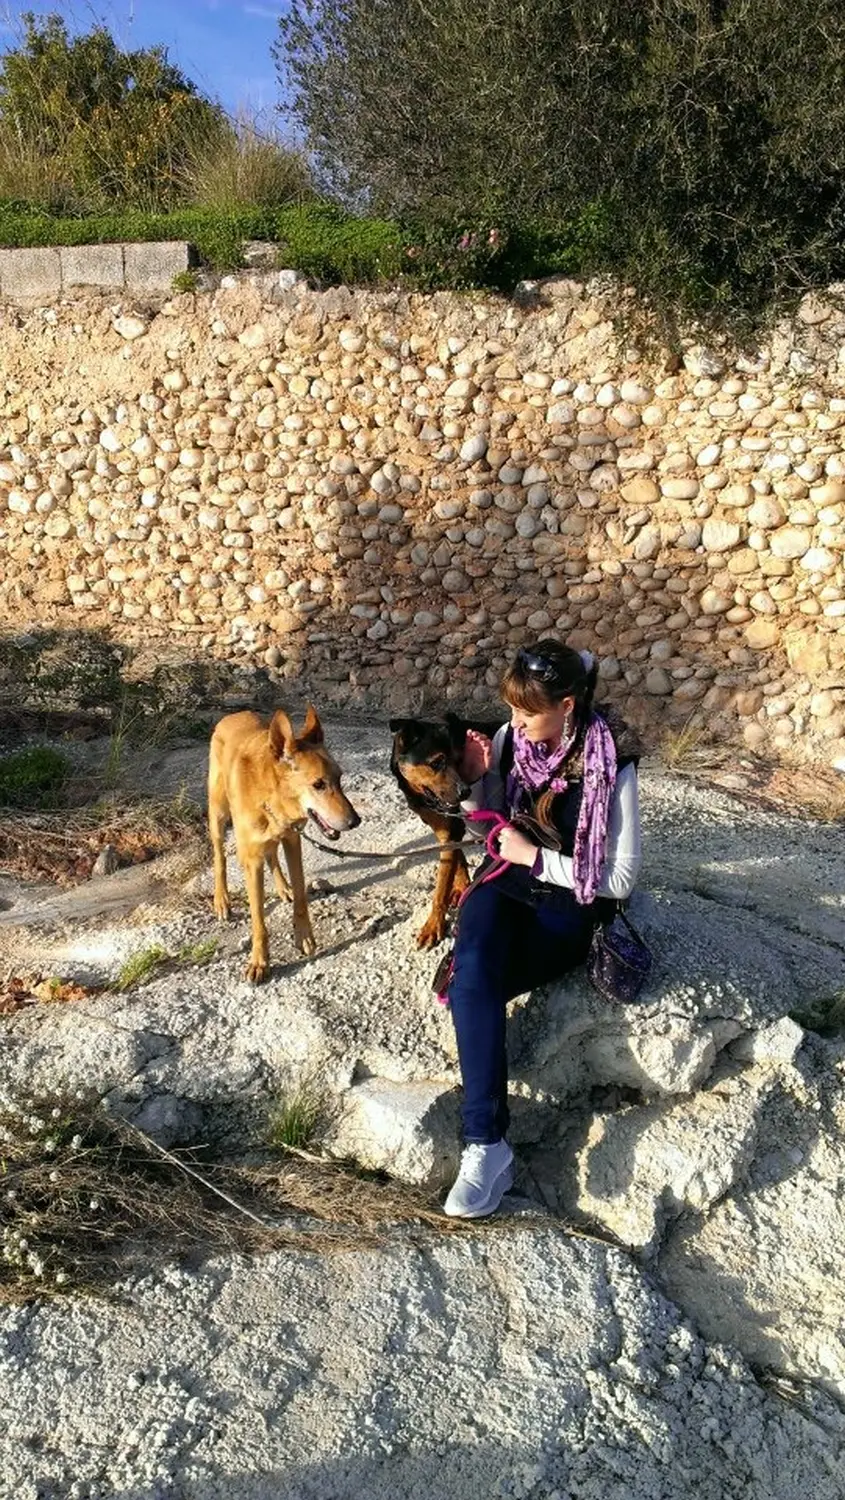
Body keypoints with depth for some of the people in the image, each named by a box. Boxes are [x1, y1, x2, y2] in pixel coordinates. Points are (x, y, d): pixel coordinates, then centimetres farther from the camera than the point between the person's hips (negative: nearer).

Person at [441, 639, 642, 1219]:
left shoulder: (611, 764, -15)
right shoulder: (510, 739, -2)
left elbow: (620, 878, -14)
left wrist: (534, 856, -17)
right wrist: (477, 779, -8)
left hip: (568, 904, -4)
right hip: (506, 883, 4)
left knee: (474, 981, -26)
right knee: (473, 969, -28)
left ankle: (485, 1144, -13)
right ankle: (488, 1144, -27)